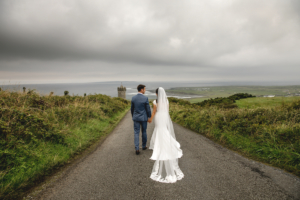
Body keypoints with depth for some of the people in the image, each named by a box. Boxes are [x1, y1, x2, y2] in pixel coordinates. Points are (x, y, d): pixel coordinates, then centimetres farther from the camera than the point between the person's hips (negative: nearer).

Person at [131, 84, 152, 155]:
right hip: (143, 118, -2)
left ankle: (137, 149, -4)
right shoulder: (145, 98, -14)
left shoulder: (133, 98, -2)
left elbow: (132, 109, 7)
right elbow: (148, 109, -9)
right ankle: (144, 146, 31)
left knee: (136, 133, 4)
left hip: (136, 118, 2)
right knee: (144, 132, 16)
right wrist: (149, 117, 5)